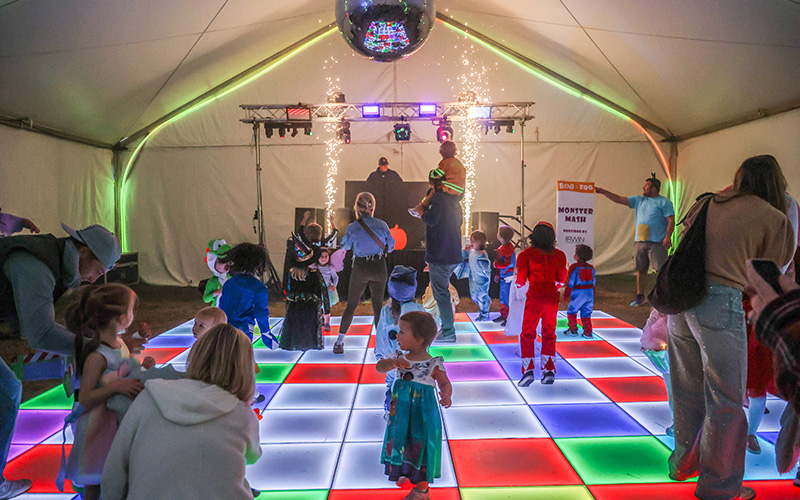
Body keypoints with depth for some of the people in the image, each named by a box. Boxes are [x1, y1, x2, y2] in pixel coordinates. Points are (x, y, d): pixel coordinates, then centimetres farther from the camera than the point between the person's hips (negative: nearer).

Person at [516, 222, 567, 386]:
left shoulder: (526, 254, -3)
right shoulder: (559, 255, 4)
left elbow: (521, 277, -3)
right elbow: (562, 278, 4)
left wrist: (519, 283, 19)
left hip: (534, 297, -3)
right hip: (552, 298, 3)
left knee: (528, 333, 3)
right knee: (549, 334, 12)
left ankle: (528, 370, -8)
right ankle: (549, 371, 11)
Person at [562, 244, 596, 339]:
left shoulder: (574, 267, -10)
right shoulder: (591, 268, 8)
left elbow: (570, 282, -10)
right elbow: (593, 282, 14)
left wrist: (566, 295, -4)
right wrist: (592, 295, 24)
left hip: (578, 293, -6)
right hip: (589, 292, 6)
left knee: (572, 311, 9)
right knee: (586, 313, 11)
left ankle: (573, 329, 11)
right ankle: (587, 333, 9)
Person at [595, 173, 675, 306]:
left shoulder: (664, 202, 1)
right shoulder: (639, 200, 17)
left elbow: (671, 220, -5)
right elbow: (619, 199, 15)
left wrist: (668, 237, -17)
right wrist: (602, 191, 8)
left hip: (657, 243, -5)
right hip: (639, 241, 5)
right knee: (641, 270, 8)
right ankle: (639, 296, 16)